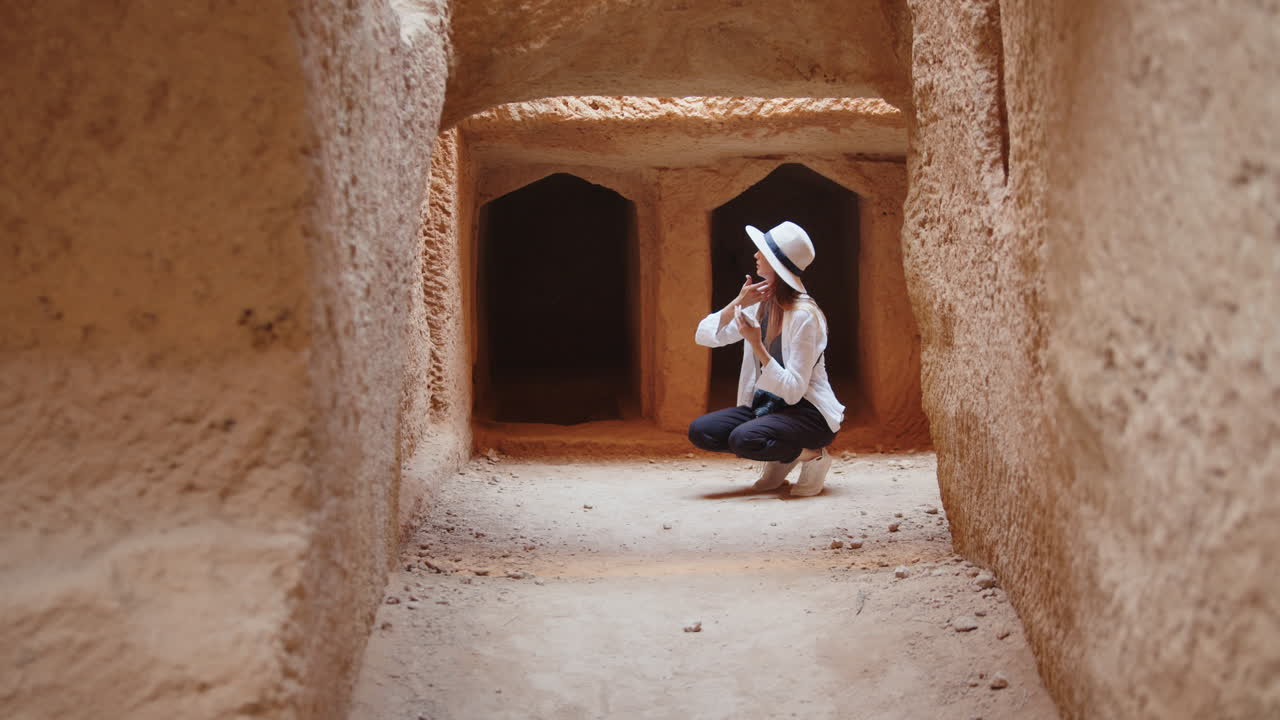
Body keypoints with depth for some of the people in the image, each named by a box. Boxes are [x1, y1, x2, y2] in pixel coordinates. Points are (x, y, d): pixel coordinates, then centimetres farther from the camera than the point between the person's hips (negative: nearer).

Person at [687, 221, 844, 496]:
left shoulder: (803, 316, -20)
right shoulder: (759, 305, 3)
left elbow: (793, 390, -23)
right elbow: (704, 335, -1)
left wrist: (757, 346, -32)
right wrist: (738, 303, -16)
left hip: (808, 411, -8)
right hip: (766, 405, 8)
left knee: (744, 439, -34)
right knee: (700, 431, -14)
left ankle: (812, 454, -6)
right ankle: (780, 459, 5)